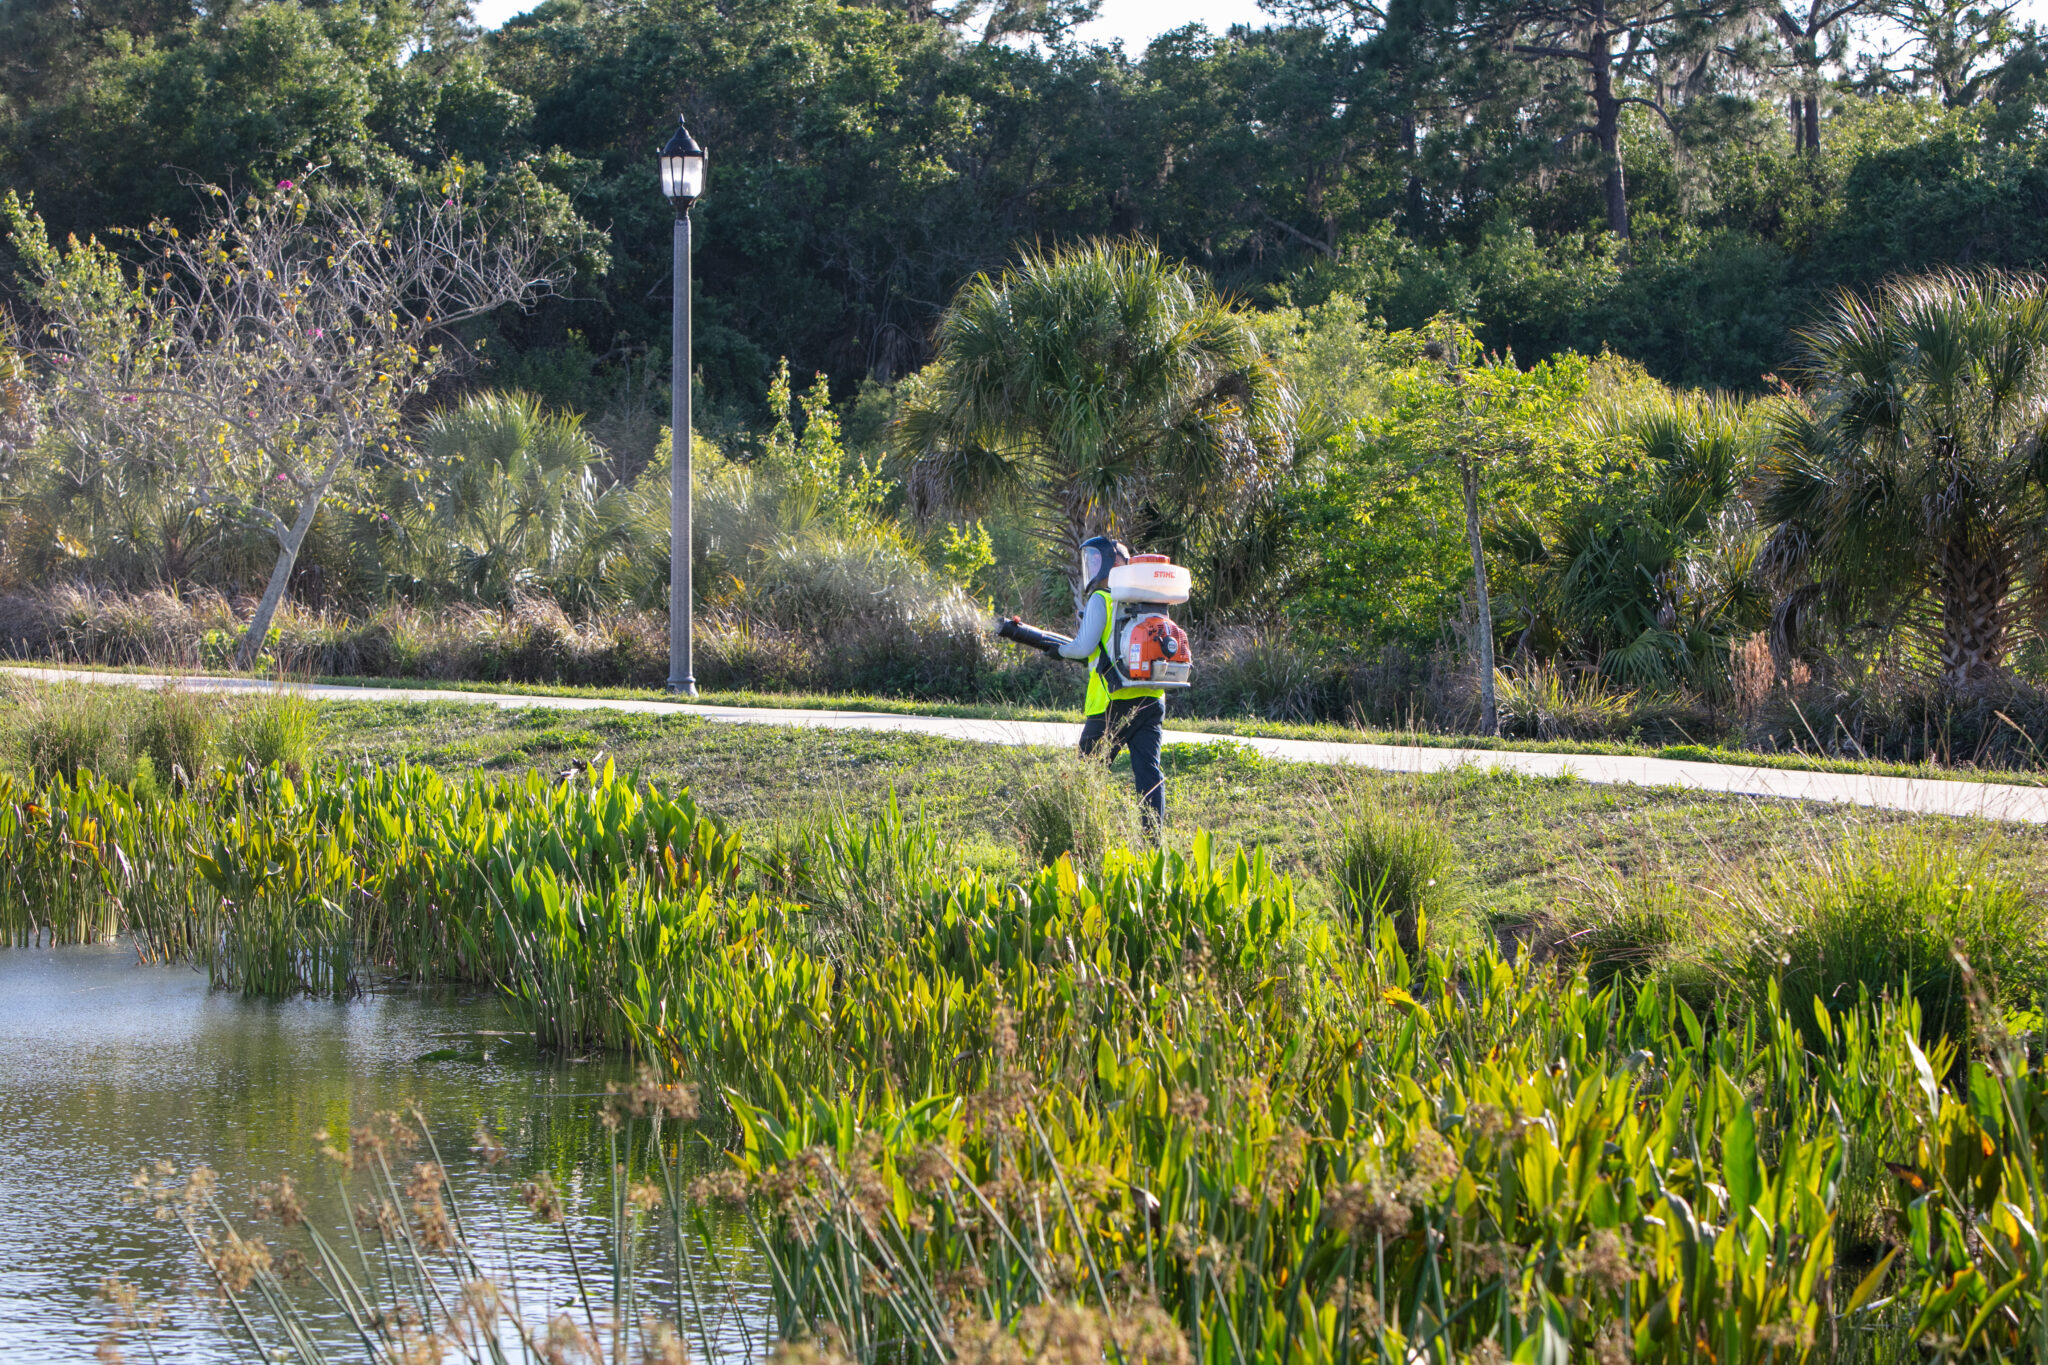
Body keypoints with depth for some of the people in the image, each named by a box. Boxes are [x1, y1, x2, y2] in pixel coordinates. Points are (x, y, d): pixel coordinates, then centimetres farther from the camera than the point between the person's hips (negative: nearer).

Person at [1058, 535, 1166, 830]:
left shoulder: (1101, 599, -5)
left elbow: (1084, 647, -12)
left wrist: (1057, 649, 7)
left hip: (1113, 704, -6)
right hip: (1152, 702, 6)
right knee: (1149, 773, 1)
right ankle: (1154, 836, -7)